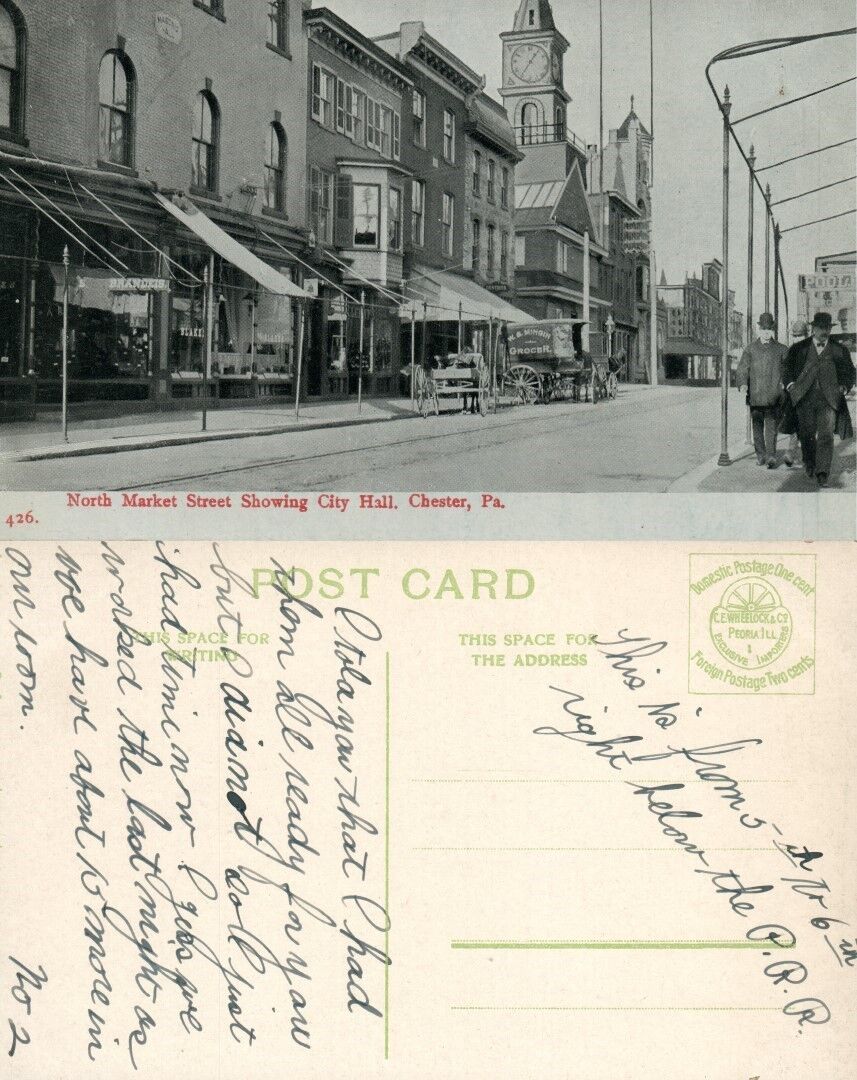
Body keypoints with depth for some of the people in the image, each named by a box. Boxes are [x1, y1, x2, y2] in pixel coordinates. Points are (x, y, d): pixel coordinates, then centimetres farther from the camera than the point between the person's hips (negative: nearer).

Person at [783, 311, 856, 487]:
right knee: (807, 434, 4)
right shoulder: (799, 349, 11)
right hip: (805, 398, 1)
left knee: (826, 435, -13)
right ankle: (810, 465, 28)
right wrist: (790, 384, -1)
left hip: (829, 399, -1)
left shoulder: (839, 351, 12)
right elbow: (787, 367, 16)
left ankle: (823, 473, -17)